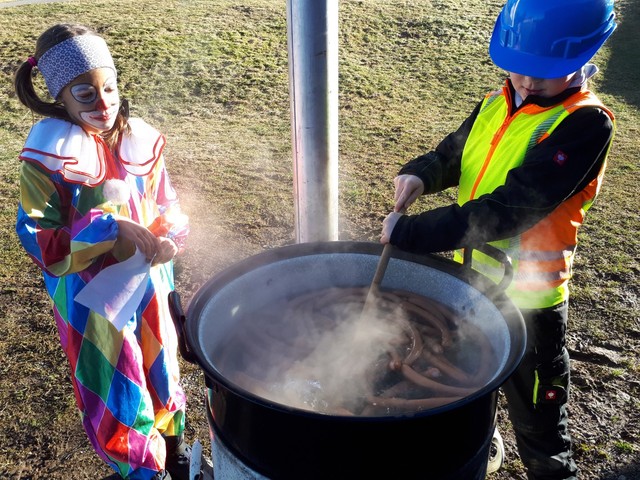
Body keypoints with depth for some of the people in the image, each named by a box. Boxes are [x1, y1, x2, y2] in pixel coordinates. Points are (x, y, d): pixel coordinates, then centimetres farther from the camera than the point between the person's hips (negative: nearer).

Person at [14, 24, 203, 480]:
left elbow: (167, 207, 2)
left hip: (149, 280, 3)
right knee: (114, 385, 13)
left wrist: (167, 241, -19)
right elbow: (37, 238, -17)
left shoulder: (140, 139, -7)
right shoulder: (47, 156, -16)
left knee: (160, 366, 21)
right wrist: (110, 232, -29)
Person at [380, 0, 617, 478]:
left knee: (535, 410, 13)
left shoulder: (585, 124, -21)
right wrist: (418, 175, -15)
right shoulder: (497, 104, 0)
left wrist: (412, 232, -33)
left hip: (527, 295, -7)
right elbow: (452, 155, 9)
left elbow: (513, 208, -31)